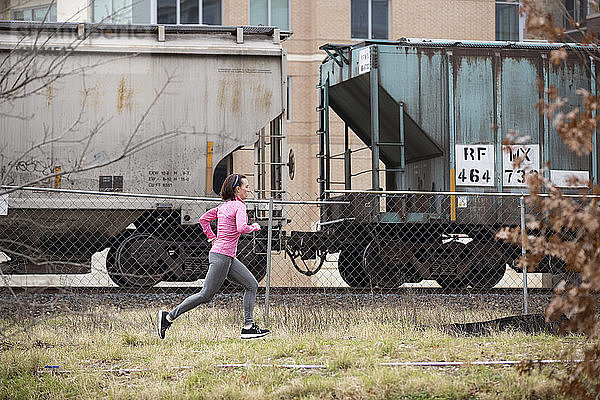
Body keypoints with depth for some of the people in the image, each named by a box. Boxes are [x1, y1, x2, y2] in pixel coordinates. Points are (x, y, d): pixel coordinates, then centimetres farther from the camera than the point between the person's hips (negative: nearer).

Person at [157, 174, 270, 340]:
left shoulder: (223, 206, 13)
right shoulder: (239, 206, -12)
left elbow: (203, 219, 18)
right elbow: (242, 228, -28)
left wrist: (212, 237, 19)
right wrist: (254, 227, -9)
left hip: (228, 258, 10)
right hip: (222, 256, -10)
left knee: (252, 285, 8)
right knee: (206, 295, -5)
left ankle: (248, 326, 5)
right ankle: (169, 316, 0)